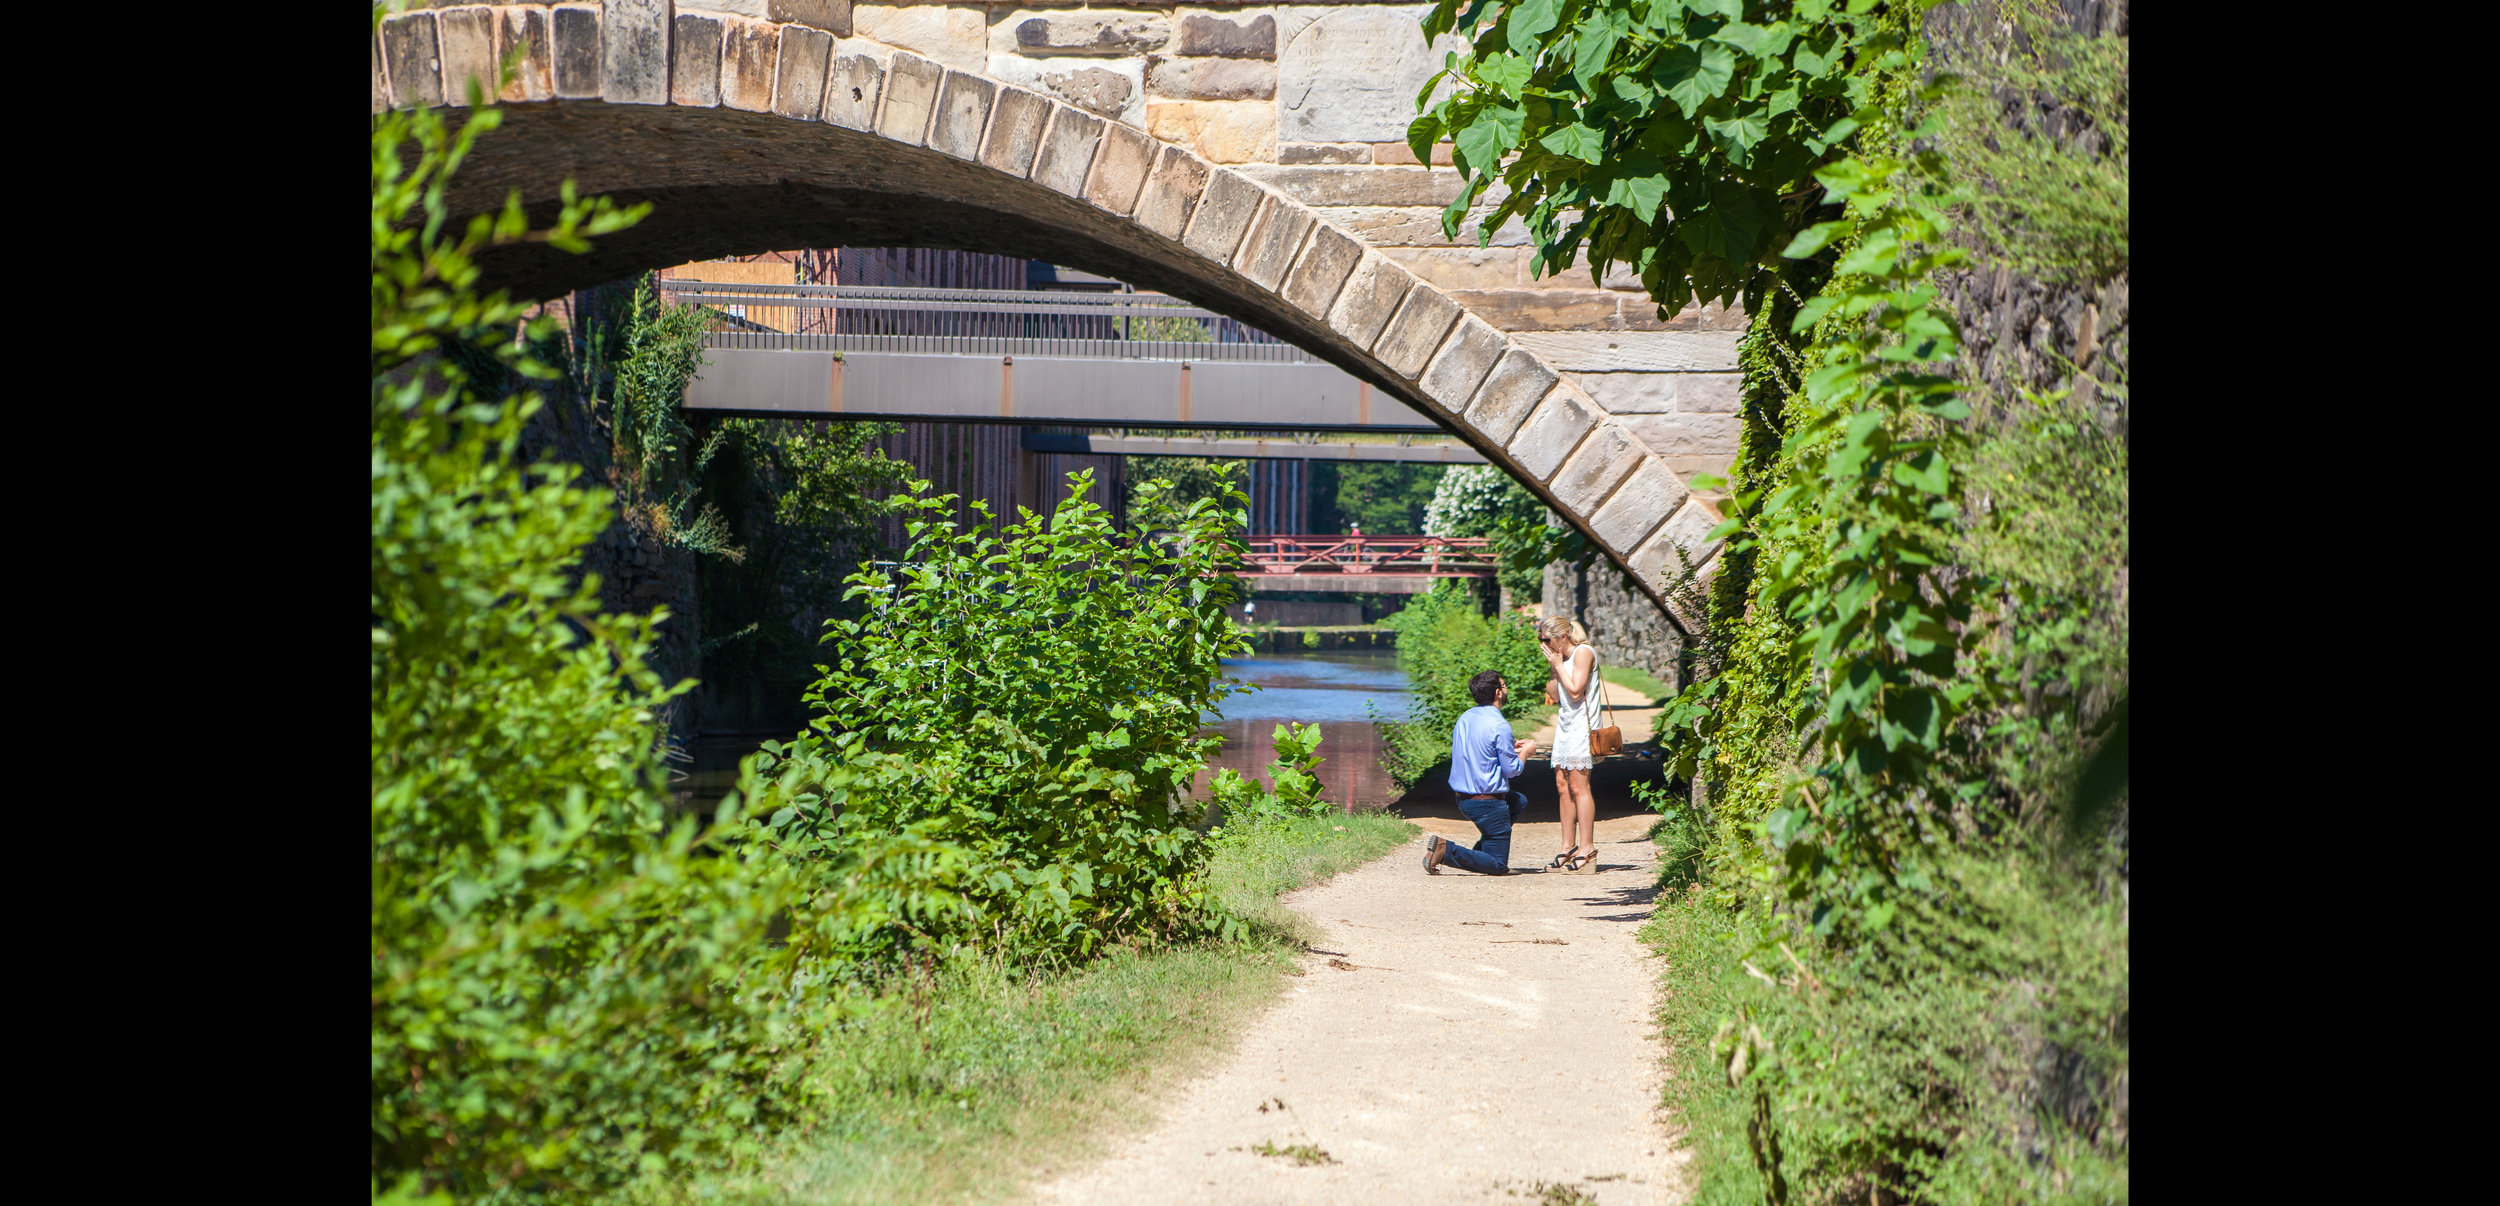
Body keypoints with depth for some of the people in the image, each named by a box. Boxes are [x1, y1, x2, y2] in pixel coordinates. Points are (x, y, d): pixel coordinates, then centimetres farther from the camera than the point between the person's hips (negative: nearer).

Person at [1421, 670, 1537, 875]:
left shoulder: (1465, 718, 7)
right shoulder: (1499, 726, -18)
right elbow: (1512, 769, -13)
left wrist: (1510, 747, 21)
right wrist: (1525, 752, 7)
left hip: (1461, 797, 8)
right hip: (1487, 802, -8)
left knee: (1519, 802, 33)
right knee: (1498, 866, 0)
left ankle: (1481, 850, 23)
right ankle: (1446, 851, -17)